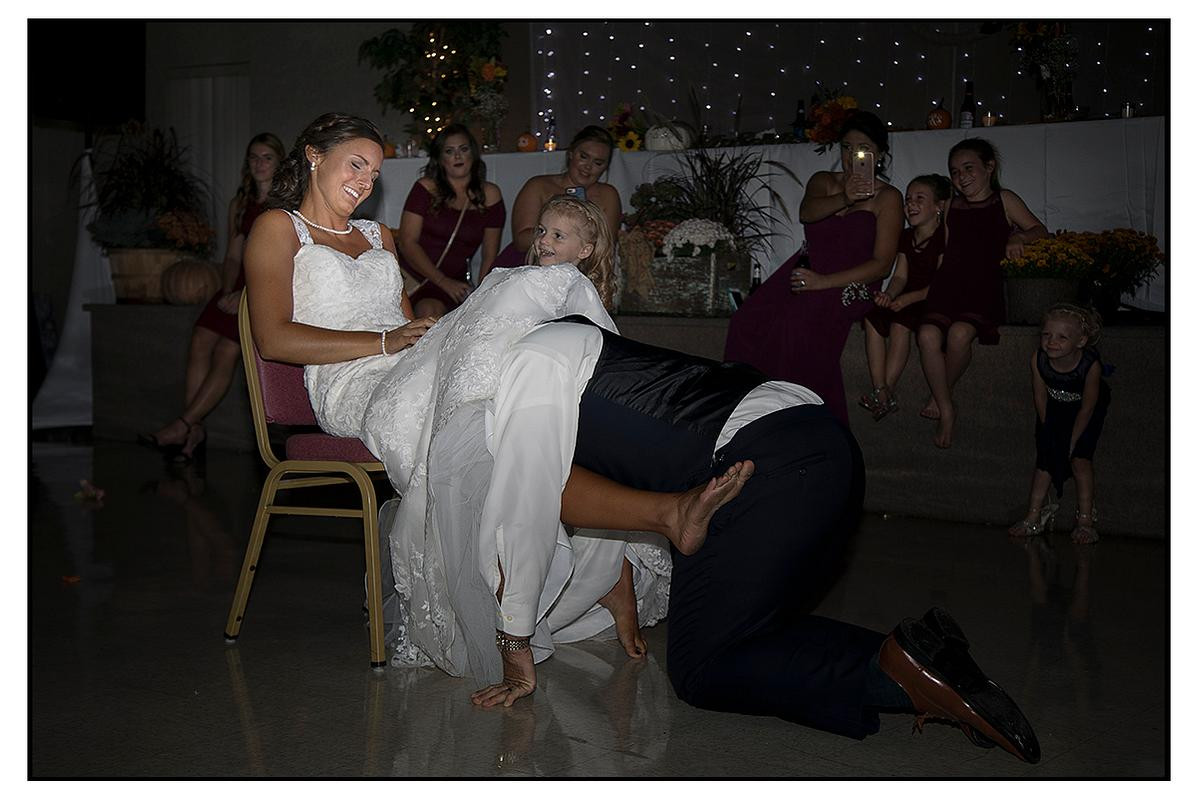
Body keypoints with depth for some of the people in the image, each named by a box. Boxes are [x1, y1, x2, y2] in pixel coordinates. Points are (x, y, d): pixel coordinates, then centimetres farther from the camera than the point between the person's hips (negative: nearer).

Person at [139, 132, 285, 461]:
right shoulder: (240, 204, 19)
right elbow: (233, 256, 17)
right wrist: (228, 292, -3)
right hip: (240, 287, 6)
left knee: (226, 352, -20)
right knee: (200, 342, -16)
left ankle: (182, 426, -19)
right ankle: (195, 433, -18)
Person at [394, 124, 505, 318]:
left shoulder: (489, 195, 8)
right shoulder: (426, 188, 2)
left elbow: (490, 255, 9)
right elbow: (407, 242, -3)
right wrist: (443, 281, -10)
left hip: (453, 282, 1)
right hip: (410, 273, -1)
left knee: (429, 311, -31)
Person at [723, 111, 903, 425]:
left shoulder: (887, 198, 2)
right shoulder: (823, 181, 14)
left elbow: (882, 264, -7)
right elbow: (807, 212, -11)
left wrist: (824, 281, -18)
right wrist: (844, 199, -34)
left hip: (845, 285, -4)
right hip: (803, 270, 4)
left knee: (799, 330, -34)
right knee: (748, 322, -24)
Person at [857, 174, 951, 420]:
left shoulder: (945, 236, -9)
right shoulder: (905, 237, 13)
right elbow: (900, 276, 5)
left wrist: (909, 298, -26)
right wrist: (889, 295, -18)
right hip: (907, 300, 7)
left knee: (900, 322, -32)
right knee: (871, 316, -19)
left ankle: (886, 392, -27)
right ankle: (881, 392, -26)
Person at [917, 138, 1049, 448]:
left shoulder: (1004, 200, 12)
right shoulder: (950, 207, 20)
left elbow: (1040, 230, 13)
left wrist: (1017, 237, -8)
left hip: (984, 287, -3)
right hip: (948, 283, 3)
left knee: (959, 334, -33)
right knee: (928, 335, -27)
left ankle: (940, 396, -5)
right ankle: (946, 410, -11)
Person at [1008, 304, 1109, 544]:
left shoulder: (1090, 364, -34)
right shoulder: (1038, 359, -27)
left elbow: (1087, 407, -23)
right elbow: (1040, 398, -12)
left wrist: (1072, 441, -17)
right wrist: (1050, 432, -9)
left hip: (1086, 414, -3)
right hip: (1053, 410, 3)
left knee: (1079, 460, -12)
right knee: (1045, 460, -1)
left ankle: (1085, 521, -5)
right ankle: (1034, 517, 6)